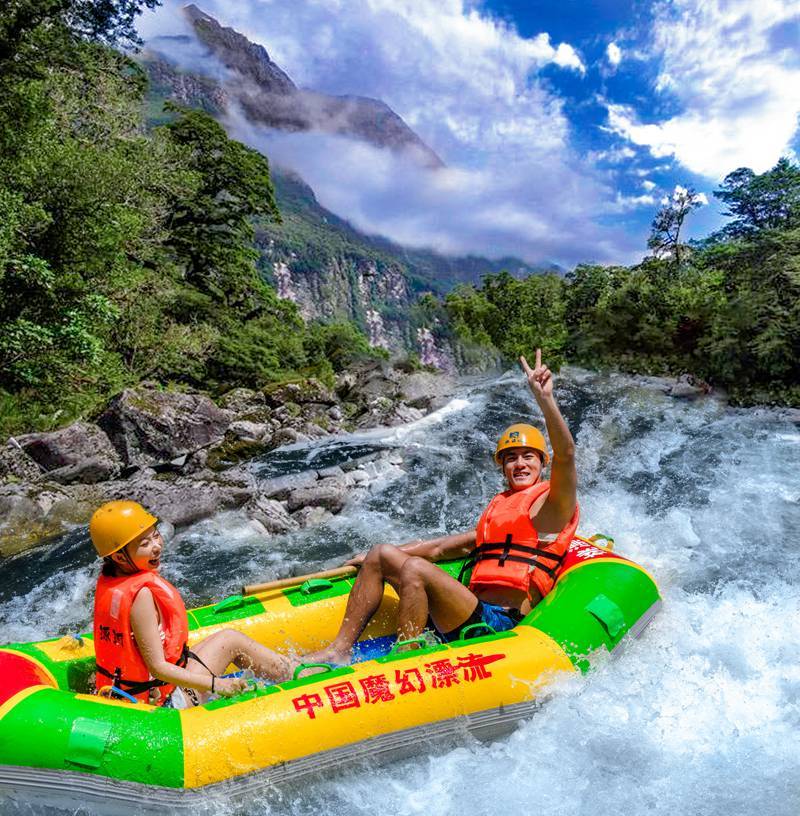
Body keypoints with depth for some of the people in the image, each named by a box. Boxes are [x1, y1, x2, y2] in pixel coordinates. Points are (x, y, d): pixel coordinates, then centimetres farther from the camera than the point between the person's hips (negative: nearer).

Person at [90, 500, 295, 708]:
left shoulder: (107, 581, -1)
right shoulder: (141, 594, -27)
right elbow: (158, 667, -26)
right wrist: (216, 685, -23)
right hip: (164, 704, -9)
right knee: (231, 639, 2)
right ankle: (292, 675, 19)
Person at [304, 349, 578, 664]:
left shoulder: (551, 504, 2)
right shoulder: (497, 510, 24)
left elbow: (565, 454, -19)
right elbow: (439, 547, 26)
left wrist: (545, 399, -32)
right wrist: (373, 558, 24)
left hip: (501, 626, -8)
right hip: (474, 617, 8)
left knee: (415, 568, -28)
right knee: (383, 553, 3)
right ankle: (339, 652, -4)